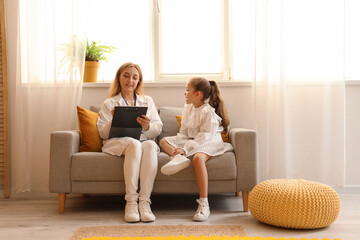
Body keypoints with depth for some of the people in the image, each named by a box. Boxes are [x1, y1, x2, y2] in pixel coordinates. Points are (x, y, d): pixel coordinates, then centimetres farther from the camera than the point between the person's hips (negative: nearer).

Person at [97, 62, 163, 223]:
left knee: (150, 145, -35)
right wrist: (113, 121, -15)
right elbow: (103, 133, 6)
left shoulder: (147, 101, 22)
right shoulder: (109, 104, 17)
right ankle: (131, 201, -38)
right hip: (118, 142, -1)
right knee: (134, 144, -37)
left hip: (145, 141, 2)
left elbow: (158, 129, 10)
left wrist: (147, 127, -13)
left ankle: (144, 201, -39)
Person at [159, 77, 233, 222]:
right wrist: (179, 147, -4)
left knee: (198, 157, -41)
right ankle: (179, 157, -33)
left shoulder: (208, 111, -13)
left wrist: (186, 148, -28)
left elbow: (205, 136, -21)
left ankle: (203, 204, -40)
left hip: (209, 143, -9)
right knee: (164, 141, 0)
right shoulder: (188, 108, 12)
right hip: (192, 141, 9)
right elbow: (184, 132, 14)